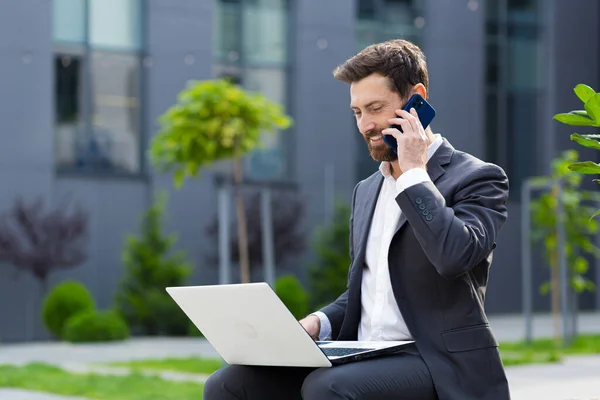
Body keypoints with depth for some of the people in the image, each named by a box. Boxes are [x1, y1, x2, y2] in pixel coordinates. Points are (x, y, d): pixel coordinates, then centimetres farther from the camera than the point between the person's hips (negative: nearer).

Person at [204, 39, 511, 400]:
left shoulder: (477, 179, -2)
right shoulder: (367, 191, 21)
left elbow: (455, 255, -23)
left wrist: (414, 172, -12)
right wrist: (317, 324, 5)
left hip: (439, 367, -7)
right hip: (364, 362, 7)